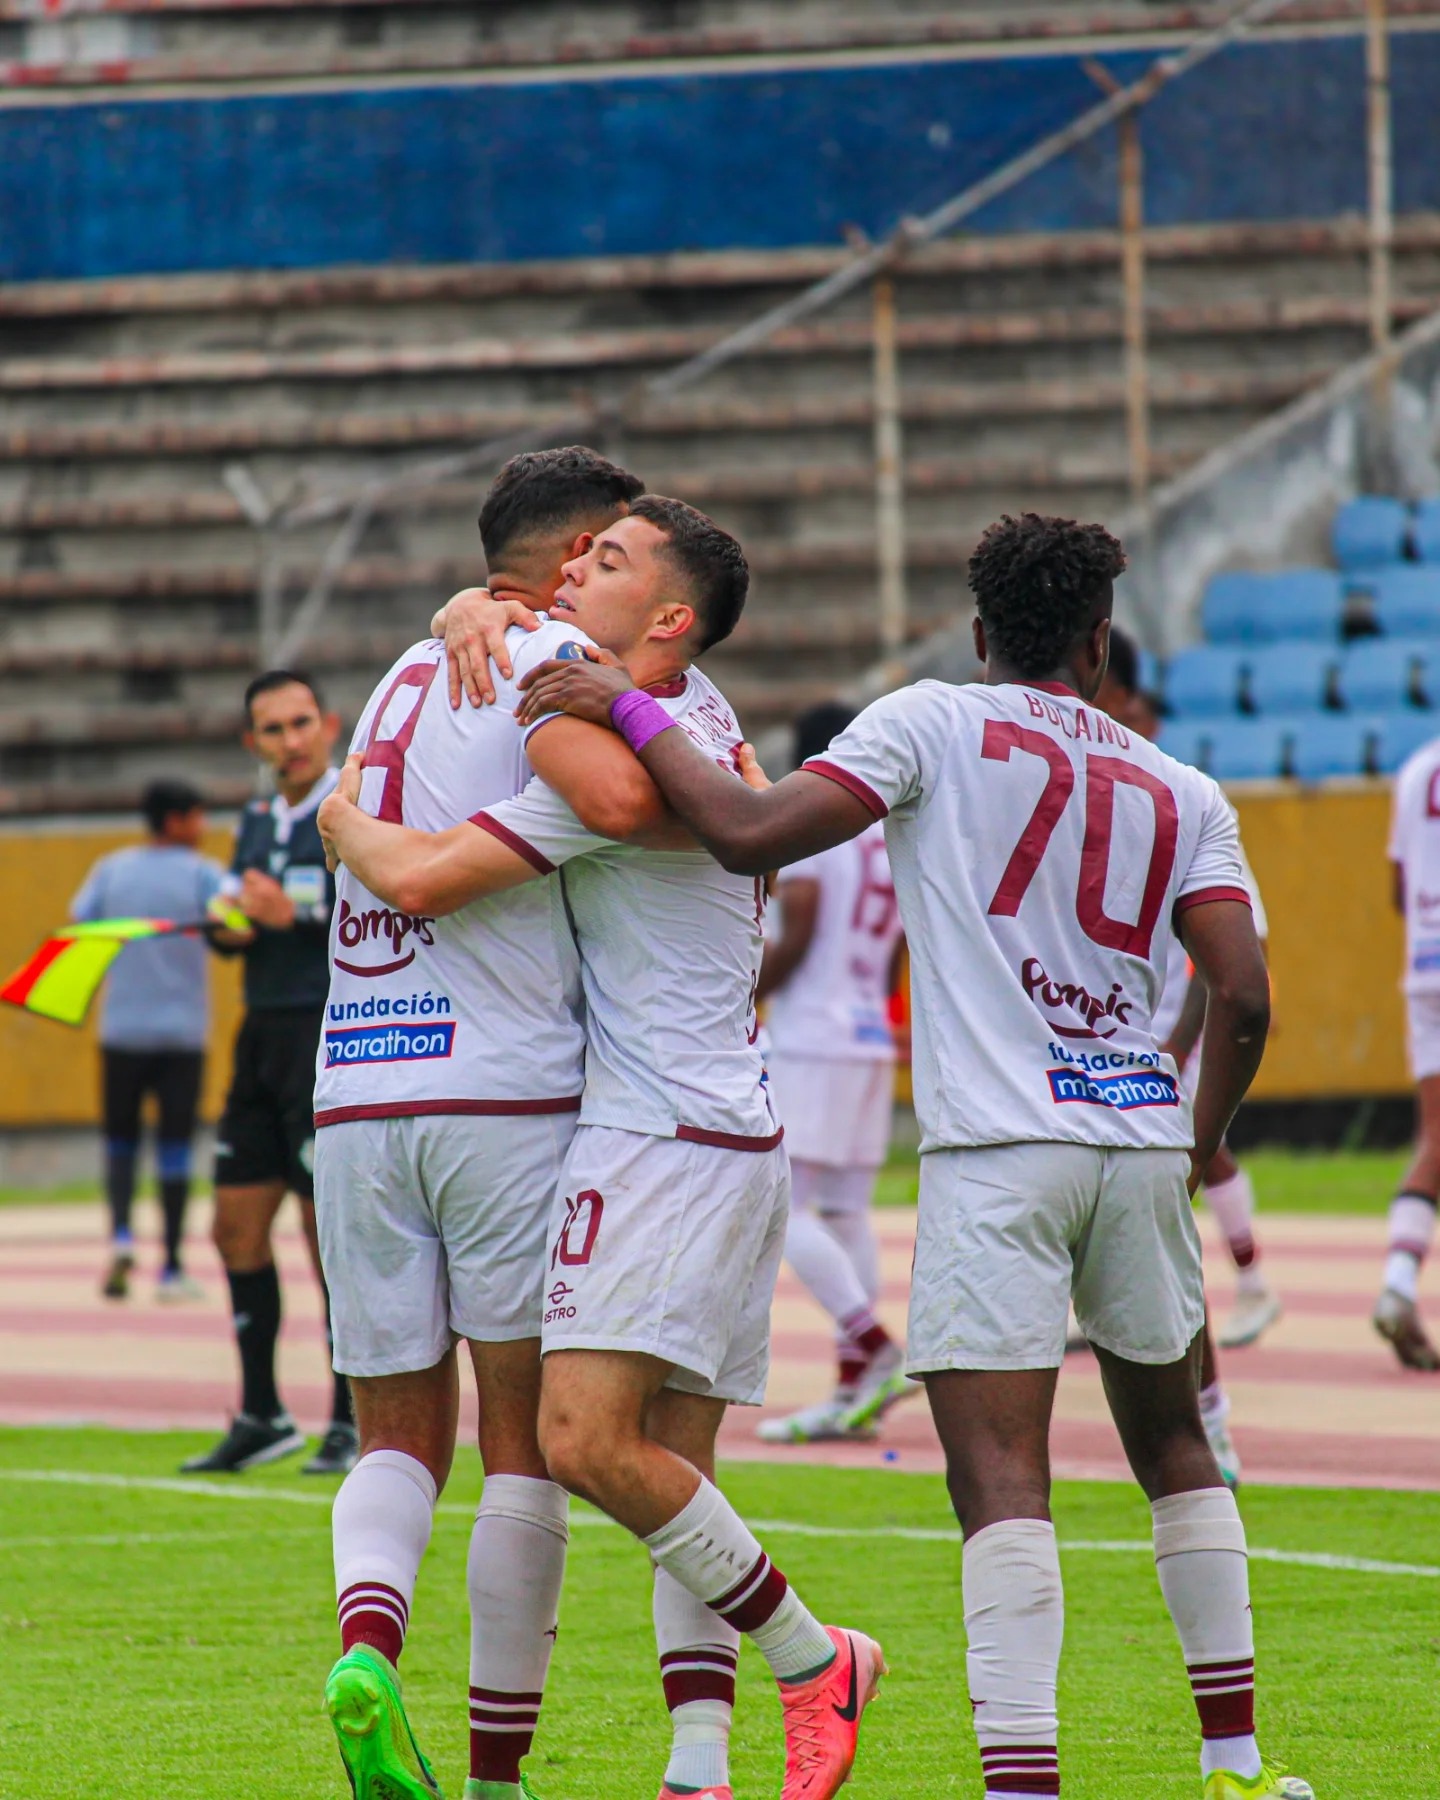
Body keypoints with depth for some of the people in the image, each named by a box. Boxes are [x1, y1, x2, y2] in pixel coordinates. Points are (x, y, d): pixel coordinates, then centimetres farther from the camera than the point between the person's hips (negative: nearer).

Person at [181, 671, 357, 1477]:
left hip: (334, 1035, -8)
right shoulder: (258, 822, 16)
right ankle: (262, 1417, 15)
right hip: (265, 1033, 8)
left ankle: (353, 1425, 0)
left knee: (331, 1226, -8)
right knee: (238, 1226, 6)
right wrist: (227, 926, 0)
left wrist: (294, 914, -24)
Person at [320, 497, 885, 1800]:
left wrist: (345, 821, 4)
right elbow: (524, 603, 35)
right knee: (673, 1469, 5)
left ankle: (811, 1658, -7)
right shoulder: (696, 711, 14)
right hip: (729, 1138, 10)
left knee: (588, 1440, -18)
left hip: (667, 1139, -10)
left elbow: (422, 878, -16)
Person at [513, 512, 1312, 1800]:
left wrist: (628, 711, 2)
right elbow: (1243, 997, 3)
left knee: (1002, 1478, -9)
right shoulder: (1184, 796, 11)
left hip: (995, 1149, -4)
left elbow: (752, 836, -9)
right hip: (1139, 1137, 4)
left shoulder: (934, 724, 1)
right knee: (1173, 1438, 22)